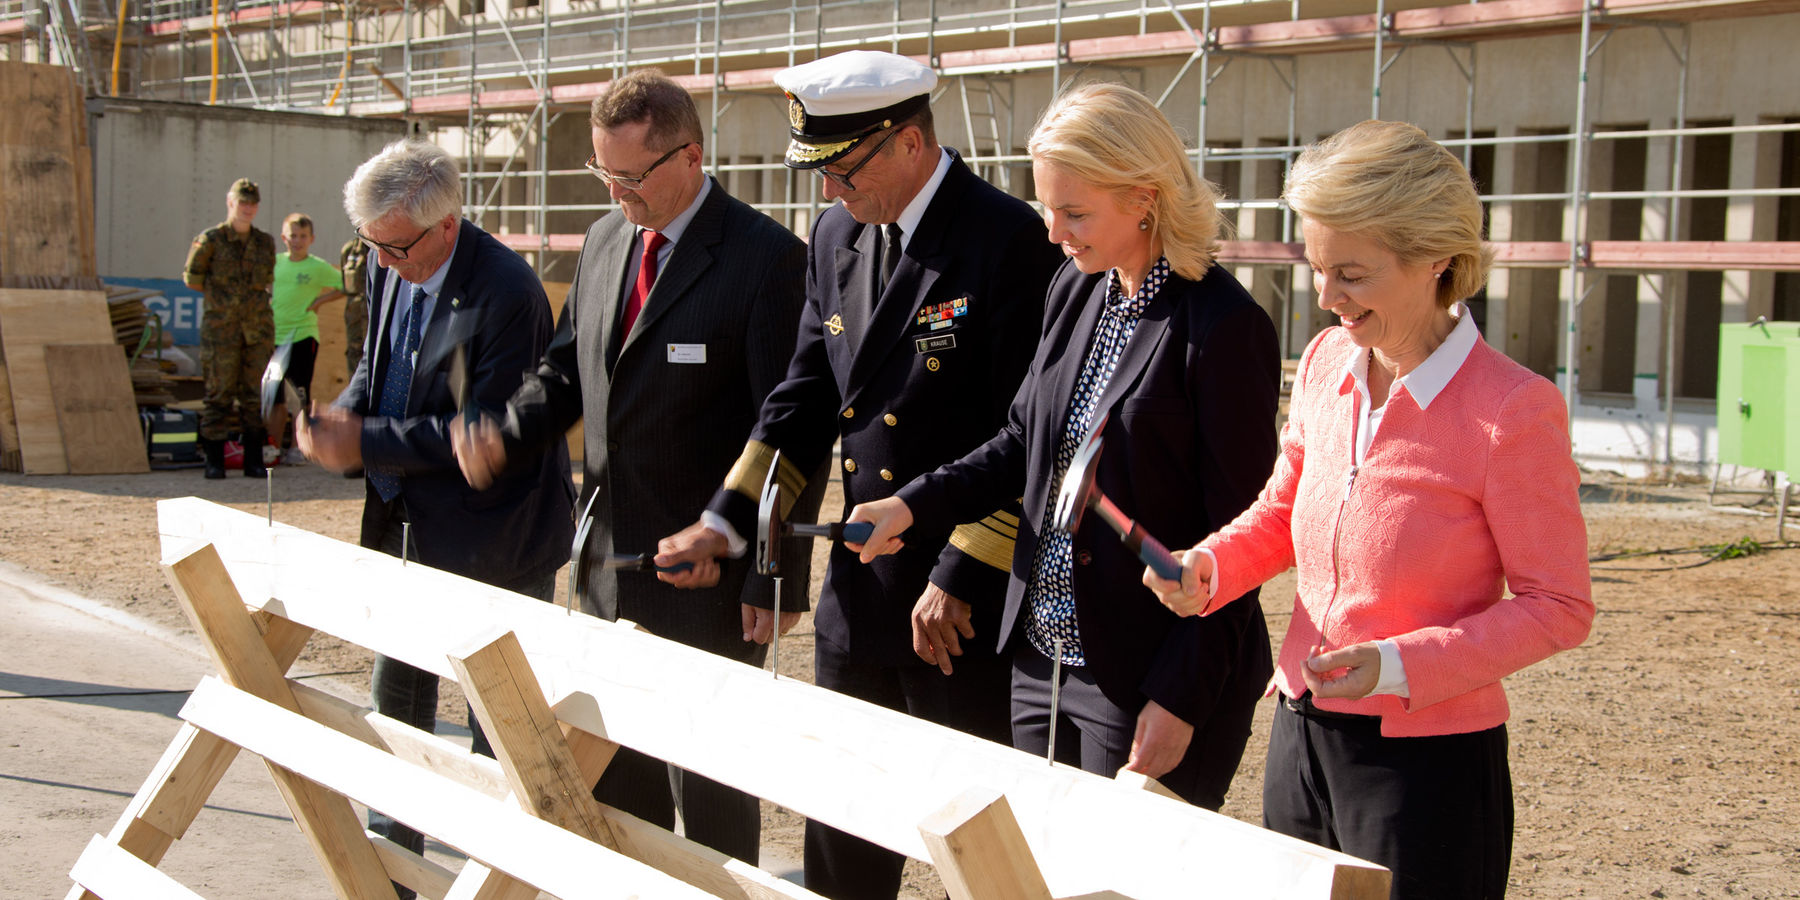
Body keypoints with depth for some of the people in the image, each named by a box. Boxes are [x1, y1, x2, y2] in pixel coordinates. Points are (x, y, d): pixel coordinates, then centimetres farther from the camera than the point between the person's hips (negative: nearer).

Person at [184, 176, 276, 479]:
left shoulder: (266, 243, 10)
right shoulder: (211, 240, -1)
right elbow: (191, 276, 8)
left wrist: (255, 298, 9)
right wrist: (220, 295, 7)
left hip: (258, 328, 3)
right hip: (221, 328, -3)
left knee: (255, 394, 4)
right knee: (219, 393, -2)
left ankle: (254, 460, 10)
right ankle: (214, 460, 4)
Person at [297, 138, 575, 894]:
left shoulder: (506, 294, -25)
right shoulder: (388, 270, 1)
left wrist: (365, 443, -22)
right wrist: (341, 414, -7)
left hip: (491, 539, -8)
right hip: (408, 523, 9)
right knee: (397, 696, 20)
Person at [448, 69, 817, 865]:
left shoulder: (767, 258, -14)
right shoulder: (605, 241, 8)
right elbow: (566, 368, 18)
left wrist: (775, 578, -17)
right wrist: (505, 434, -3)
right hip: (608, 562, 7)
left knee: (709, 794, 3)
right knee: (617, 777, 17)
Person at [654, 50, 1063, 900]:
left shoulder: (1007, 239, -16)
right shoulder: (837, 236, 8)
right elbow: (807, 395, 12)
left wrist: (960, 582, -17)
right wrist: (725, 521, 3)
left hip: (971, 602, -7)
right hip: (859, 584, 7)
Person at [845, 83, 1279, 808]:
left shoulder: (1223, 327, -16)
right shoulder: (1074, 290, 6)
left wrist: (1182, 699, -16)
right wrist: (915, 504, 2)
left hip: (1152, 679, -7)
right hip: (1042, 655, 7)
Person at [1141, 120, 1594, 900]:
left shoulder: (1513, 409, -17)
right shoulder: (1327, 361, 2)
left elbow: (1559, 608, -11)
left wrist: (1402, 665, -22)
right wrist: (1208, 568, -4)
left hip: (1427, 760, -6)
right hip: (1301, 735, 6)